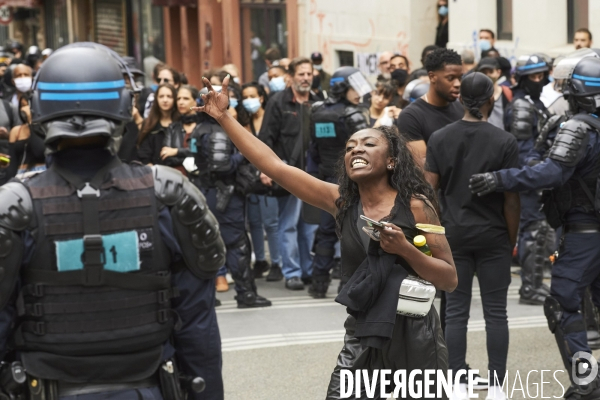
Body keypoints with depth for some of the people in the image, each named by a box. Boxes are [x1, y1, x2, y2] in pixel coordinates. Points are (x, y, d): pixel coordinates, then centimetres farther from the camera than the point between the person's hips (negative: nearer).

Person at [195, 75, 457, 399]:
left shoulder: (415, 205, -8)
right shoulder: (341, 202, 2)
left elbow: (450, 280, -6)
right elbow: (273, 165, -1)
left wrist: (404, 249, -21)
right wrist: (223, 117, -3)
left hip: (414, 337, -3)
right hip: (363, 338, 3)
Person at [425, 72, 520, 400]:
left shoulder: (439, 138, 0)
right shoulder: (504, 141, -7)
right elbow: (511, 198, -7)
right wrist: (512, 239, 4)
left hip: (454, 234, 2)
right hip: (493, 235, -2)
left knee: (455, 311, 6)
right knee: (495, 313, 4)